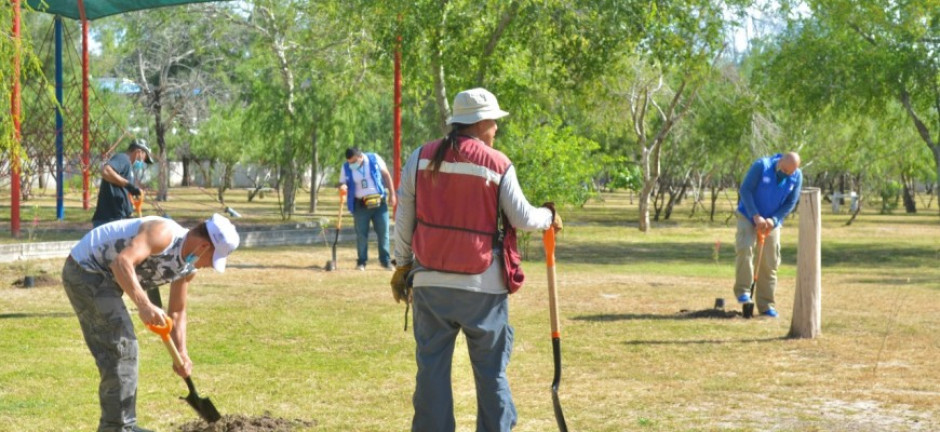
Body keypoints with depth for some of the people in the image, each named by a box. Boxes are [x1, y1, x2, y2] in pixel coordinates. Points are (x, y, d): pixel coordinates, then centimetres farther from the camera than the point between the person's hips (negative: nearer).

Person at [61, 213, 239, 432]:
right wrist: (144, 305, -47)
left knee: (117, 351, 16)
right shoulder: (164, 233, -26)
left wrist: (182, 352, 2)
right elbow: (122, 262, -39)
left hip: (101, 278, 10)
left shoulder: (189, 268, 4)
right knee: (121, 347, -13)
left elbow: (177, 311, 14)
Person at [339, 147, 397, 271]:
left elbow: (386, 176, 5)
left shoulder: (375, 159, -3)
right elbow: (342, 184, 3)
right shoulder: (346, 168, 0)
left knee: (383, 232, 2)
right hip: (361, 205, 0)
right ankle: (361, 262, 11)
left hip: (379, 202, 0)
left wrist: (392, 194, 2)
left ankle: (385, 260, 10)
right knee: (361, 234, 2)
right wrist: (343, 187, -22)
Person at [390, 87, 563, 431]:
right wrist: (549, 218, 18)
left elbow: (403, 218, 4)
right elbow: (522, 218, -2)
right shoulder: (498, 164, -4)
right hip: (483, 286, -2)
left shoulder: (422, 158, 2)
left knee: (432, 368, 6)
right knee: (491, 371, 9)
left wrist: (402, 265, 13)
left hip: (431, 282, 2)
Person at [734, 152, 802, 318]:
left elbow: (791, 203, -3)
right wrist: (756, 216, -23)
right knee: (744, 248, -25)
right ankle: (742, 291, -18)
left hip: (772, 222, 3)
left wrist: (773, 220, -18)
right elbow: (745, 190, -17)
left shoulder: (797, 177, -7)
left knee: (769, 264, 1)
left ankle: (766, 305, 6)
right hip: (748, 216, -3)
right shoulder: (761, 166, -17)